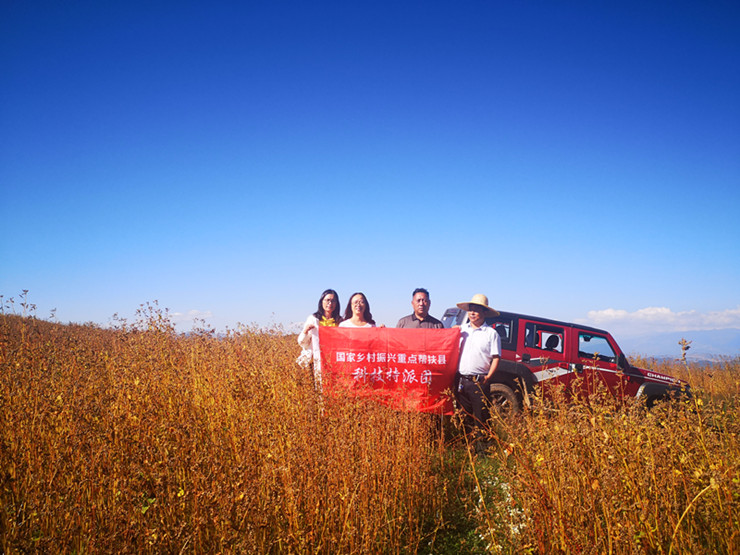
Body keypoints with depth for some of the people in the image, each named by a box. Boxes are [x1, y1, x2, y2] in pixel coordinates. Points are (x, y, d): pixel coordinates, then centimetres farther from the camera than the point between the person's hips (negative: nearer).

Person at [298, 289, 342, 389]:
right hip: (319, 361, -1)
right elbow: (303, 343, 7)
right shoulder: (313, 319, 6)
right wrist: (305, 331, -11)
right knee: (320, 390, -8)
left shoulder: (340, 321, 9)